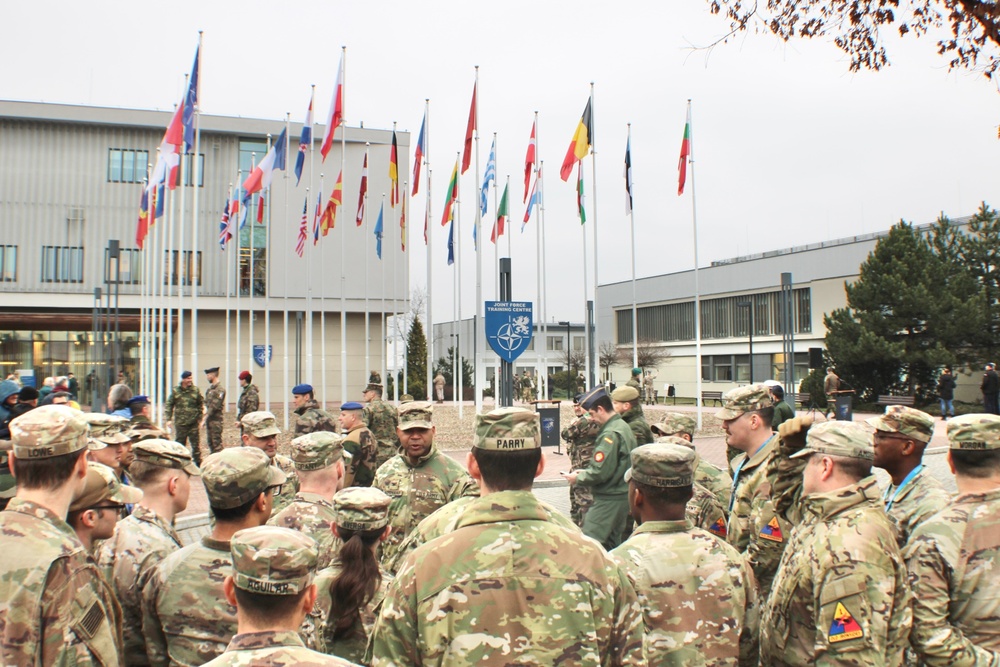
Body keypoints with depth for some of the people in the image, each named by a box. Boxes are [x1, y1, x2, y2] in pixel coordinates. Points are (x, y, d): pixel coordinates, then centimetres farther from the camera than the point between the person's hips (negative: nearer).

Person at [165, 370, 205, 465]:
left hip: (193, 423, 0)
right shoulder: (175, 391, 2)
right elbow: (169, 405, 6)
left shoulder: (196, 390, 2)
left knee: (196, 444, 0)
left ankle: (198, 463, 8)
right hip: (180, 423, 0)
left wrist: (200, 417, 6)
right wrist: (168, 419, -1)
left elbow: (201, 404, 10)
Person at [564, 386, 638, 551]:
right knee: (611, 545, 16)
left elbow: (600, 472, -24)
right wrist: (585, 471, 10)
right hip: (622, 496, 10)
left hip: (608, 500, -10)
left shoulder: (610, 434, -19)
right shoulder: (623, 426, 12)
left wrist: (578, 478, -7)